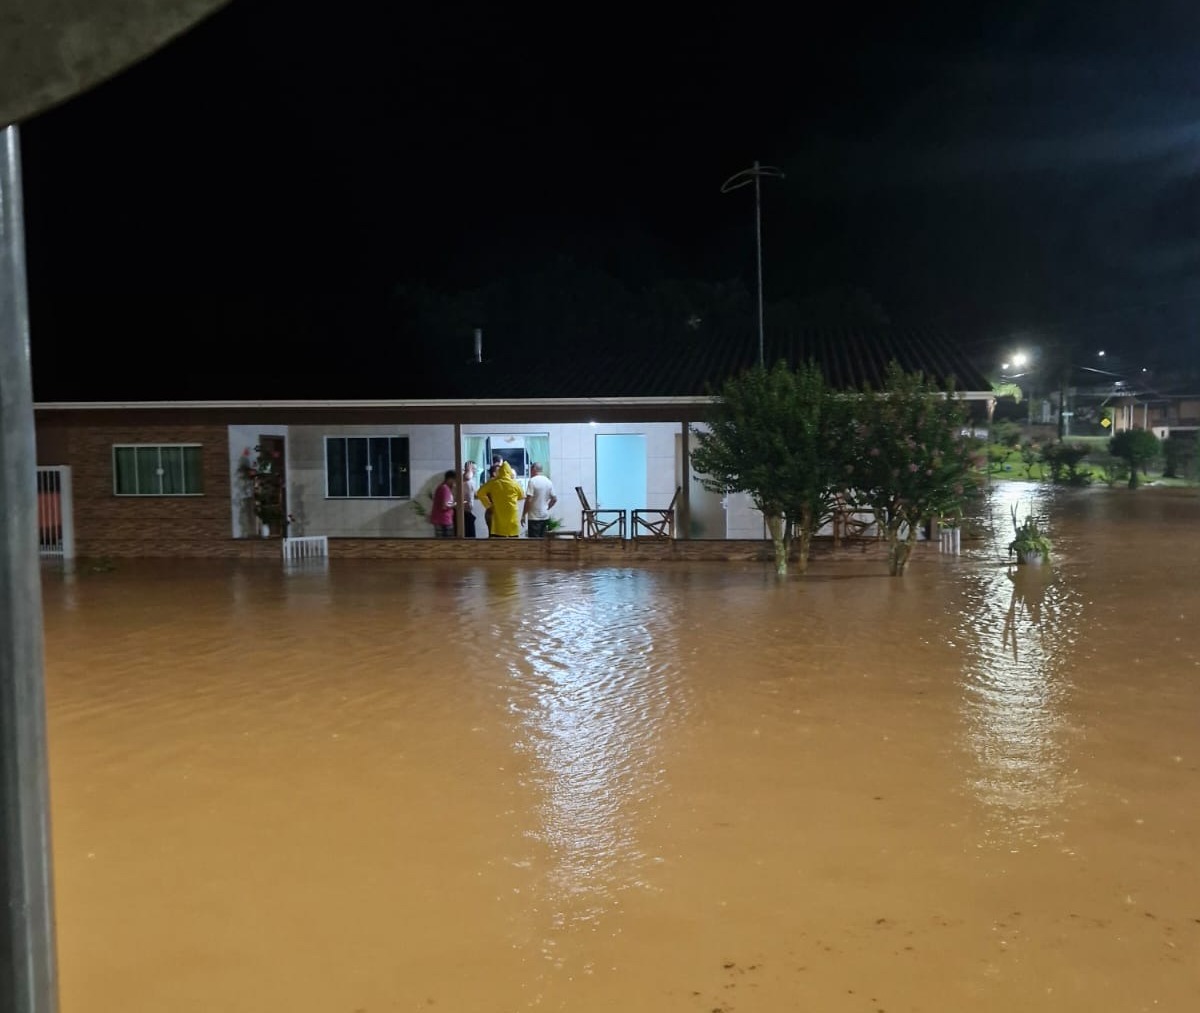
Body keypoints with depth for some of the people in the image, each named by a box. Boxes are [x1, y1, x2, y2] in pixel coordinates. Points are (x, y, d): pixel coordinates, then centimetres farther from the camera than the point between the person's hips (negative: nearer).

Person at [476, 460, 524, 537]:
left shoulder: (493, 483, -3)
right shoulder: (514, 484, -5)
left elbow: (480, 493, 0)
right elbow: (521, 496, 10)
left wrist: (488, 505, 7)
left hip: (498, 517, 1)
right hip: (512, 517, -1)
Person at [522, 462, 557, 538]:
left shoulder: (532, 481, -12)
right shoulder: (548, 482, 9)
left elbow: (528, 500, -17)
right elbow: (554, 499, 11)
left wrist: (523, 515, -10)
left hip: (534, 517, -7)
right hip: (545, 516, 7)